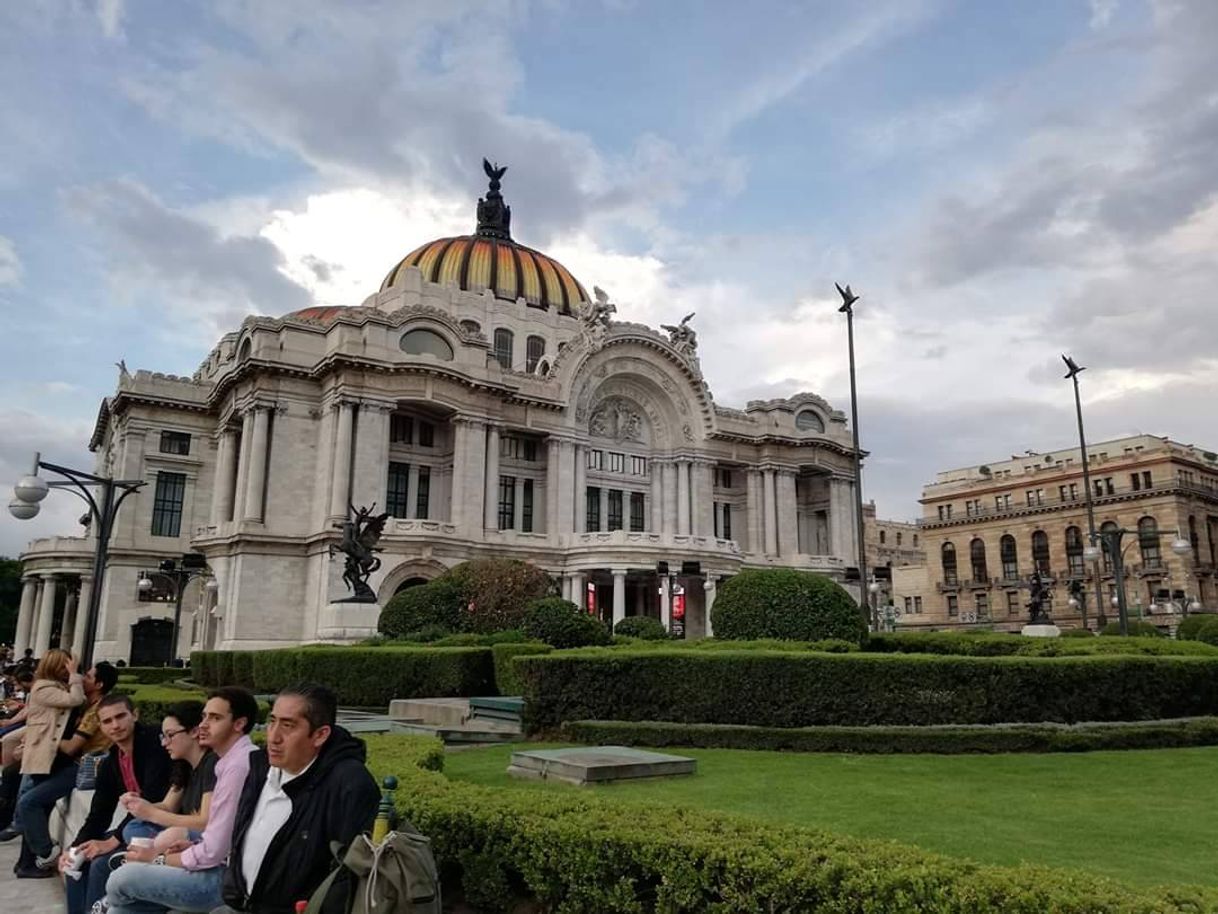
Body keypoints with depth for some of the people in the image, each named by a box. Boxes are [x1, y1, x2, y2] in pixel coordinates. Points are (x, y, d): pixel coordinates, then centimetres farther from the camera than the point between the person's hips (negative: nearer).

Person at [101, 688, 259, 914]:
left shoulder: (237, 766, -21)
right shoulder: (235, 759, 11)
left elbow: (213, 853, -20)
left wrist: (158, 859, -5)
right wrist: (193, 845, 5)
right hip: (224, 869, 9)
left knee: (123, 878, -8)